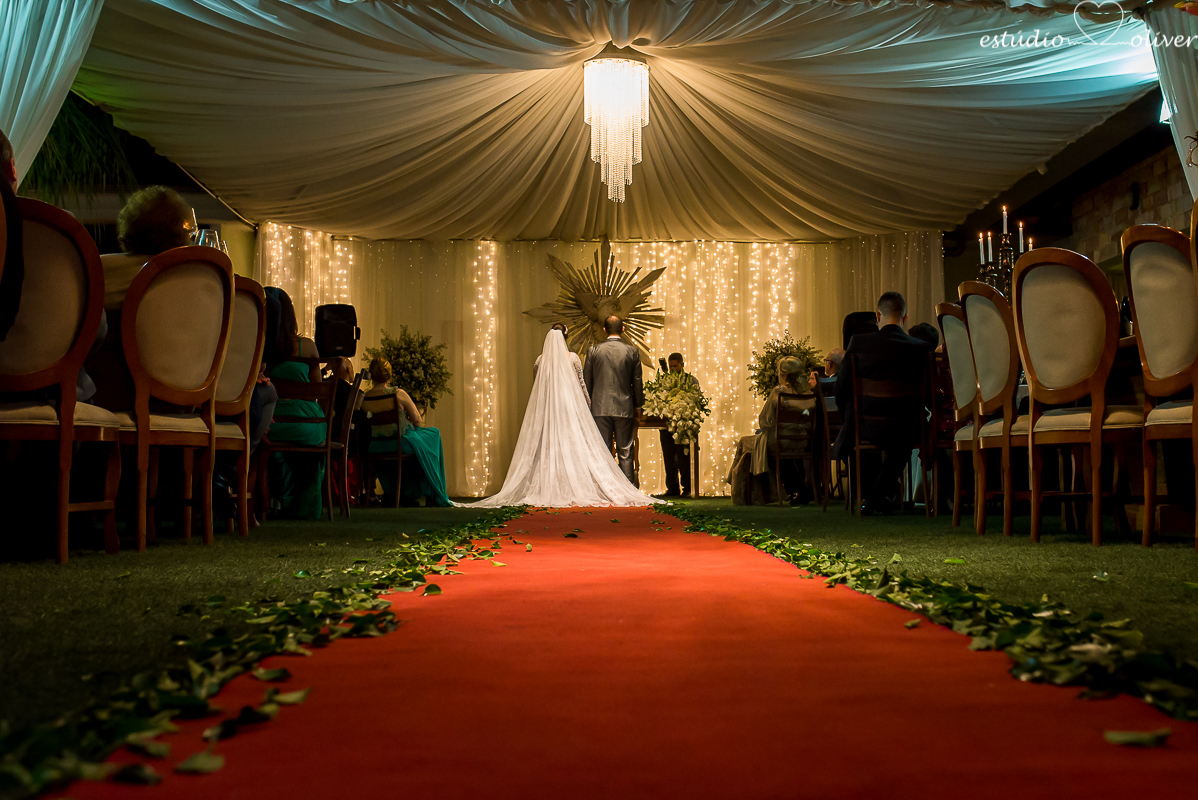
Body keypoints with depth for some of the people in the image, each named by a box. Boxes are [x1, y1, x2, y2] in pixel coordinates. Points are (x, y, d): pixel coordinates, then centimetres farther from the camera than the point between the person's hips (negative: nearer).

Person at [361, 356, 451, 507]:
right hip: (402, 444, -4)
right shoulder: (398, 394, -18)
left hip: (376, 448, 4)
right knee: (434, 435, 24)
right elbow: (418, 421, -9)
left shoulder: (363, 398, -8)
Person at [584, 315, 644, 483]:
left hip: (600, 407, 0)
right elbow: (637, 382, 4)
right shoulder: (632, 351, -1)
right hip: (624, 408, 0)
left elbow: (586, 381, 4)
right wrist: (638, 406, 16)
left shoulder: (594, 350, -1)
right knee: (625, 453, 5)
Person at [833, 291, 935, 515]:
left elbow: (841, 389, -6)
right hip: (907, 431, 2)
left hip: (867, 428, -1)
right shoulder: (923, 348, -3)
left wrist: (850, 416, 13)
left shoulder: (859, 343, -8)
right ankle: (881, 495, 35)